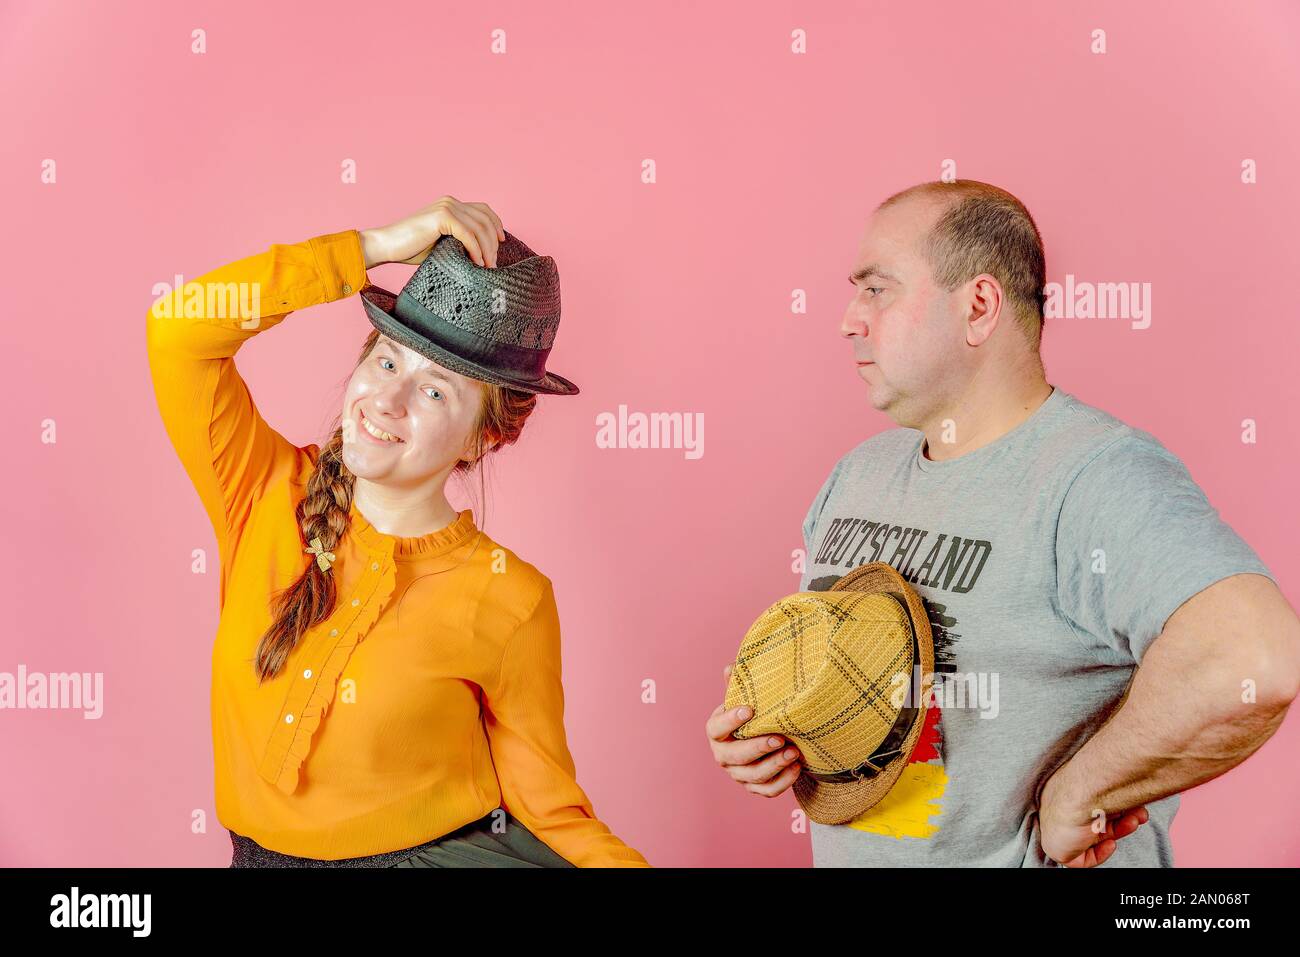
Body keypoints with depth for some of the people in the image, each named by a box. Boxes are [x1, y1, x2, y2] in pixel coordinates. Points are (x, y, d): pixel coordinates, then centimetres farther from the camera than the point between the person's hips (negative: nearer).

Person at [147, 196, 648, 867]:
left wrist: (626, 864, -21)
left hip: (444, 850, -3)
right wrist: (375, 247, -14)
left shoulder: (510, 601, -10)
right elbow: (179, 326, -13)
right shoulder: (268, 500, -3)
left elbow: (549, 806, -3)